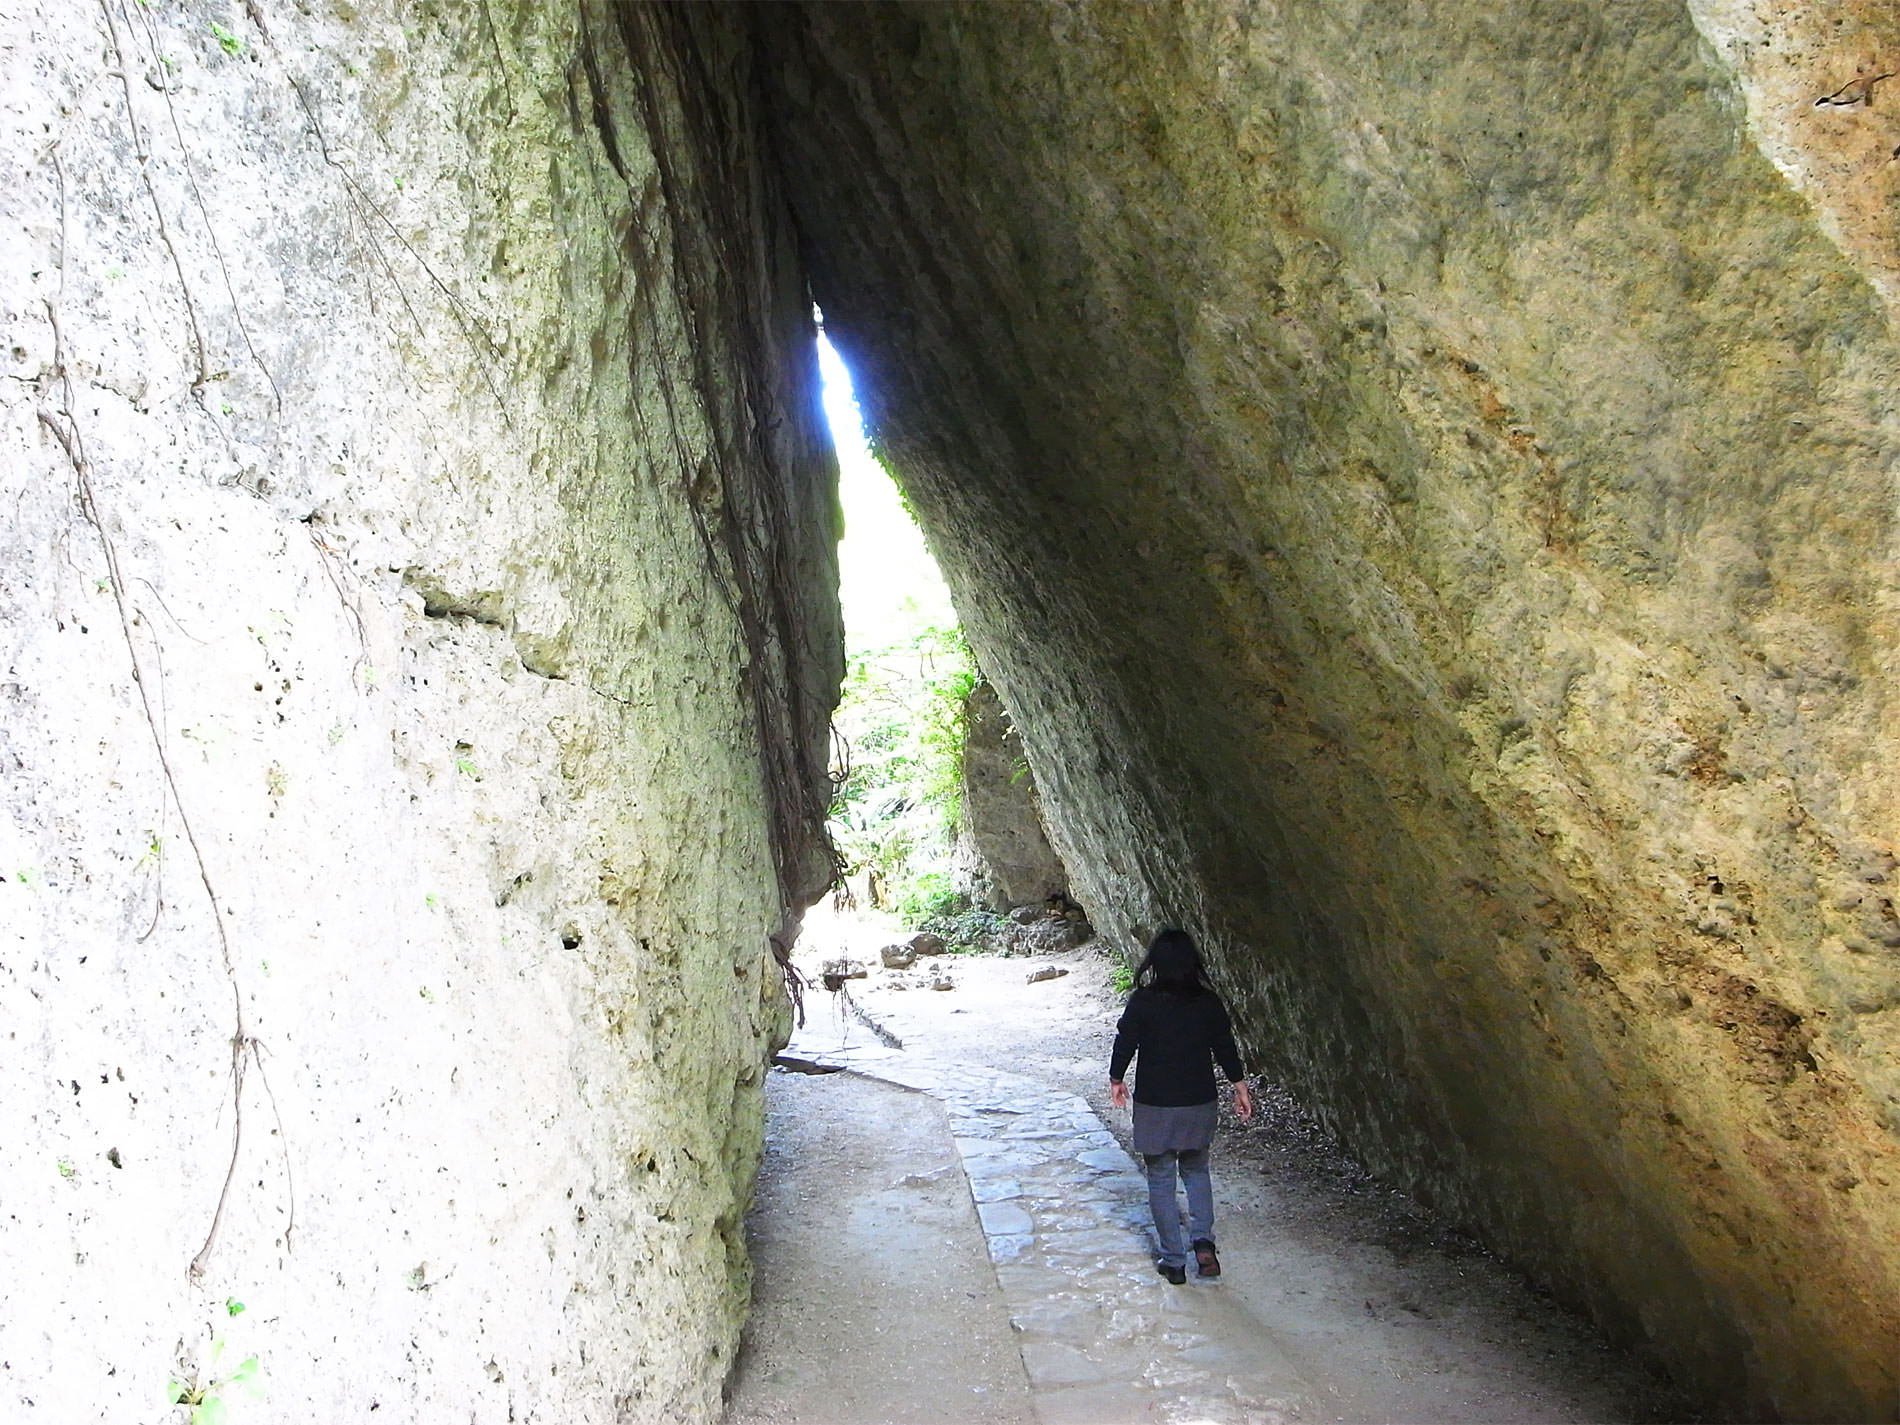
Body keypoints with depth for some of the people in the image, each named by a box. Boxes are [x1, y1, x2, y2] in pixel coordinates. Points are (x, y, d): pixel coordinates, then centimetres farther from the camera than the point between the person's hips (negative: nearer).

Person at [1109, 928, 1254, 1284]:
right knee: (1196, 1169, 22)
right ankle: (1202, 1240, 4)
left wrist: (1116, 1080, 12)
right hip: (1200, 1103, 3)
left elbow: (1125, 1043, -5)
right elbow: (1225, 1048, 1)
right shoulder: (1208, 1002, -5)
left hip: (1155, 1105, -3)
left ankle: (1174, 1261, 12)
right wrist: (1240, 1087, 14)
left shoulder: (1142, 1001, -12)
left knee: (1161, 1179, 9)